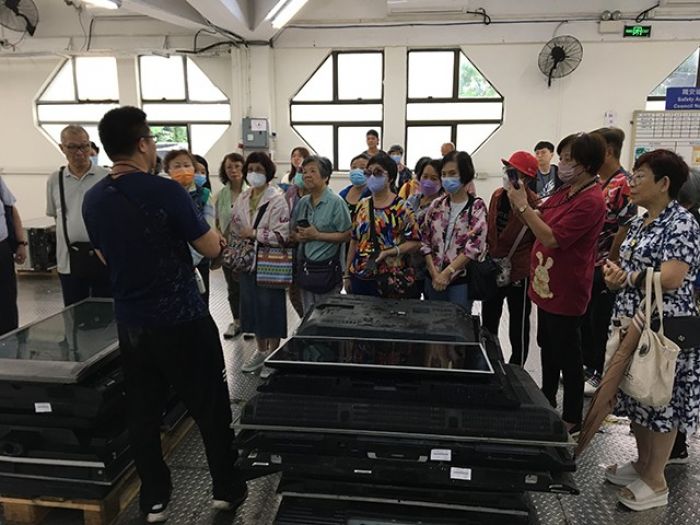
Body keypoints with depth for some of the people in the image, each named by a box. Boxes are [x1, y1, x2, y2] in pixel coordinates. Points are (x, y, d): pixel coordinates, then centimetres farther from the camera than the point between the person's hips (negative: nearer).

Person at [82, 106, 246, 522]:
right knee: (211, 406, 10)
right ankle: (227, 489, 24)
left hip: (131, 323, 6)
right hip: (182, 320, -5)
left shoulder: (94, 200, 2)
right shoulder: (166, 192, -18)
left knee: (143, 411, 15)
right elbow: (211, 248, -11)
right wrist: (200, 223, 8)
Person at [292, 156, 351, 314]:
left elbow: (347, 235, -15)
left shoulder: (336, 202, -11)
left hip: (327, 269, -6)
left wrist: (317, 235, -18)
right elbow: (293, 231, 17)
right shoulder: (303, 202, 8)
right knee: (308, 314, 17)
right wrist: (298, 236, -6)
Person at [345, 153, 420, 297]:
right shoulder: (362, 205, 8)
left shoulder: (401, 207, -7)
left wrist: (389, 252, -20)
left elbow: (415, 242, -8)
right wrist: (347, 274, 13)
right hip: (359, 277, 5)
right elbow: (354, 241, 13)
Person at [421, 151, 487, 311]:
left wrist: (447, 272, -18)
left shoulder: (477, 207, -5)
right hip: (433, 279, 4)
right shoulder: (436, 205, 5)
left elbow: (474, 245, -14)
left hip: (461, 280, -3)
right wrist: (434, 273, -7)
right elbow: (425, 241, 3)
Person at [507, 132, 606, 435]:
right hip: (547, 285, 9)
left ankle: (572, 419, 20)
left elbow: (552, 238, -26)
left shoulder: (590, 201, -21)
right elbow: (540, 225, 12)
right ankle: (547, 398, 41)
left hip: (565, 292, -9)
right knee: (547, 347, 22)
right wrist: (519, 204, -5)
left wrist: (522, 205, -21)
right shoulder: (566, 192, 7)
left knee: (567, 356, 4)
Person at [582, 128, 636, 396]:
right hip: (587, 265, 8)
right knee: (584, 318, 17)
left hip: (606, 268, -8)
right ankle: (587, 366, 33)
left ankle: (601, 375, 21)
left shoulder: (624, 185, -17)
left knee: (601, 322, 5)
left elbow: (625, 229, -19)